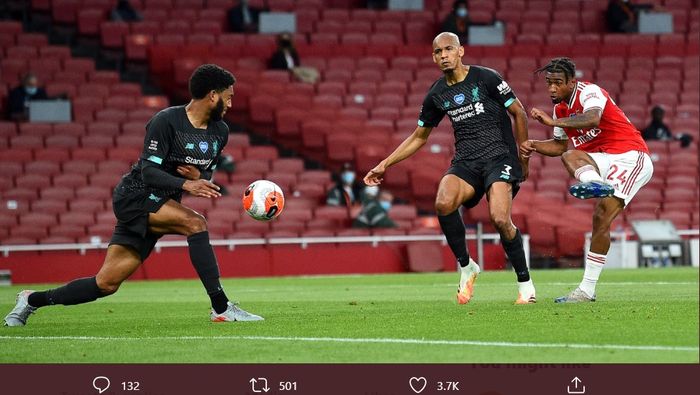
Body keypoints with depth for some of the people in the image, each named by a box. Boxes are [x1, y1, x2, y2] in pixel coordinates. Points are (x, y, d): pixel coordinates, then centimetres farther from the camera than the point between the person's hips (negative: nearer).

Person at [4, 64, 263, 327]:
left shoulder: (220, 131, 6)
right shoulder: (166, 121, -18)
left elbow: (207, 174, 17)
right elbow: (149, 171, -23)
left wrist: (199, 176, -8)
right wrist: (186, 184, -38)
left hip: (162, 206, 8)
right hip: (135, 196, -7)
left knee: (107, 284, 3)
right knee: (195, 223, -30)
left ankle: (32, 300, 19)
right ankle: (221, 309, -26)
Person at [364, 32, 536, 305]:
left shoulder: (486, 78, -3)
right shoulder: (436, 95, 9)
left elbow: (519, 113, 4)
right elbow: (418, 137, 22)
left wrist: (523, 157, 4)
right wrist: (385, 164, 17)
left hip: (499, 157, -4)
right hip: (465, 162, 4)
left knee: (500, 218, -25)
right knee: (443, 204, -28)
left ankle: (525, 283, -4)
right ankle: (466, 266, -6)